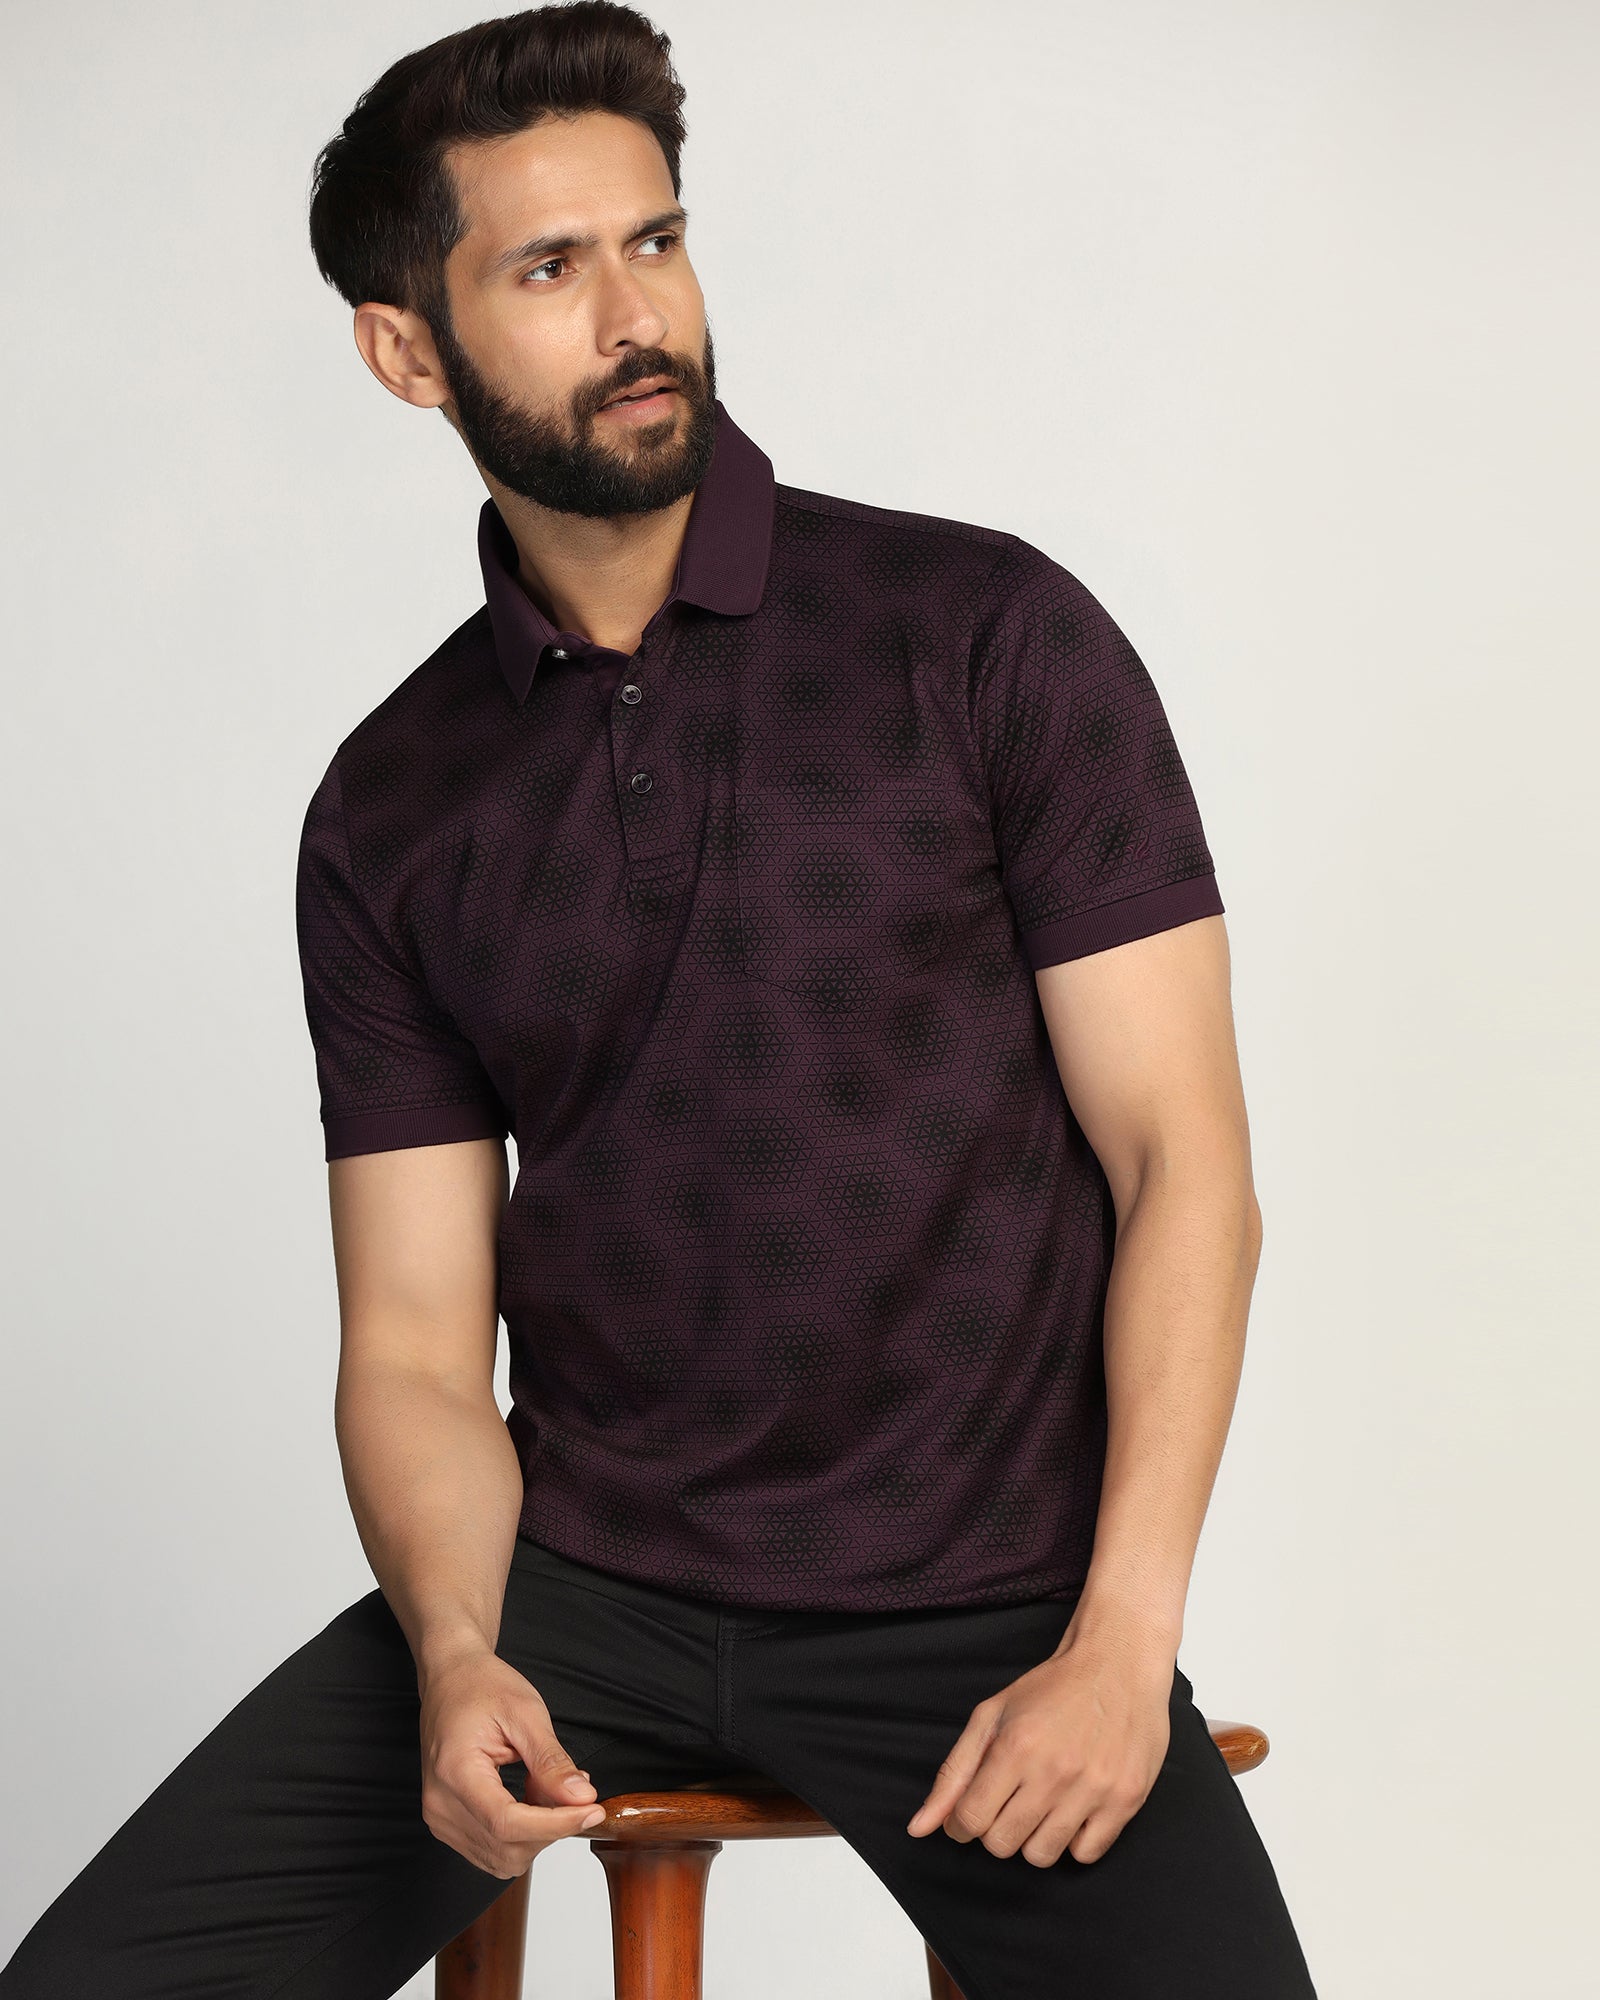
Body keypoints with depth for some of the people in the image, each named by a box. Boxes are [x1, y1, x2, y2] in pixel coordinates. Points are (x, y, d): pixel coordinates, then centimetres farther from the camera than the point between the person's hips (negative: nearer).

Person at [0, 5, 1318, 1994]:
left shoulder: (988, 636, -4)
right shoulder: (389, 808, 6)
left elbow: (1186, 1170, -5)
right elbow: (413, 1346, 5)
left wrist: (1119, 1647, -15)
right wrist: (457, 1659, -15)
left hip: (981, 1591, -2)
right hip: (581, 1568, 2)